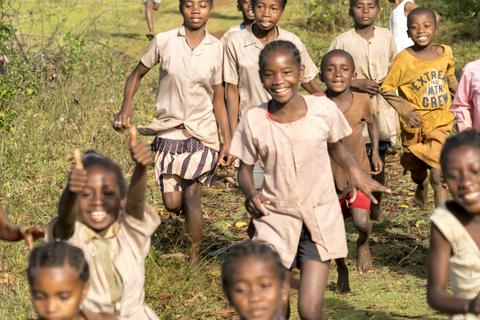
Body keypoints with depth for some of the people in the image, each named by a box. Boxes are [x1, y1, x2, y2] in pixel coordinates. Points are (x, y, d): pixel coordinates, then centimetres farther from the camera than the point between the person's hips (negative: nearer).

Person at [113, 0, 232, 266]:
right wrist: (125, 109, -8)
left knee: (191, 198, -2)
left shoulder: (216, 48, -4)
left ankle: (195, 257, 15)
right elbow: (137, 75, 6)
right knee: (172, 202, -3)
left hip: (202, 133, 0)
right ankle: (190, 210, 34)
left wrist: (227, 140, 0)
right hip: (169, 131, 0)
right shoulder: (164, 41, -7)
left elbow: (218, 99, 3)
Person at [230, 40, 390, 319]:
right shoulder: (254, 121, -10)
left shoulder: (323, 109, -10)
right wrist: (250, 193, -18)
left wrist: (353, 168, -10)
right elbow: (246, 169, 3)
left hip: (320, 216, -1)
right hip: (276, 218, 1)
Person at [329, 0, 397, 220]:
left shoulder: (386, 37, 3)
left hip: (382, 108, 3)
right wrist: (356, 83, -15)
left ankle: (376, 205, 24)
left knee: (379, 160, 11)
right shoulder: (342, 41, -7)